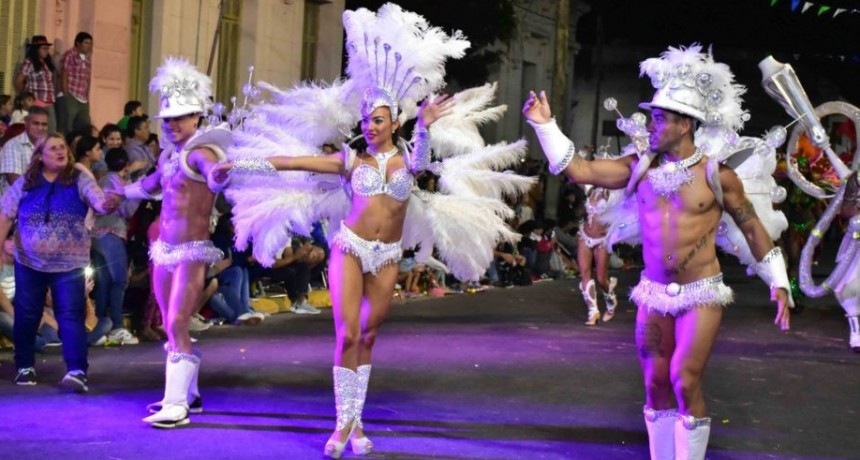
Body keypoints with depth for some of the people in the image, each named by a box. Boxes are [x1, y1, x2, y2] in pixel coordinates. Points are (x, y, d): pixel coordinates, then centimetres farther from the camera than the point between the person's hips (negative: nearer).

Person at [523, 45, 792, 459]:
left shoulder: (716, 175, -8)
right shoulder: (639, 168, 1)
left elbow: (751, 228, 1)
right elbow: (580, 170, 3)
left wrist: (779, 284, -1)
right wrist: (545, 126, -3)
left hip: (702, 293, -4)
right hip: (654, 293, 4)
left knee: (685, 382, -12)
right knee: (656, 385, 9)